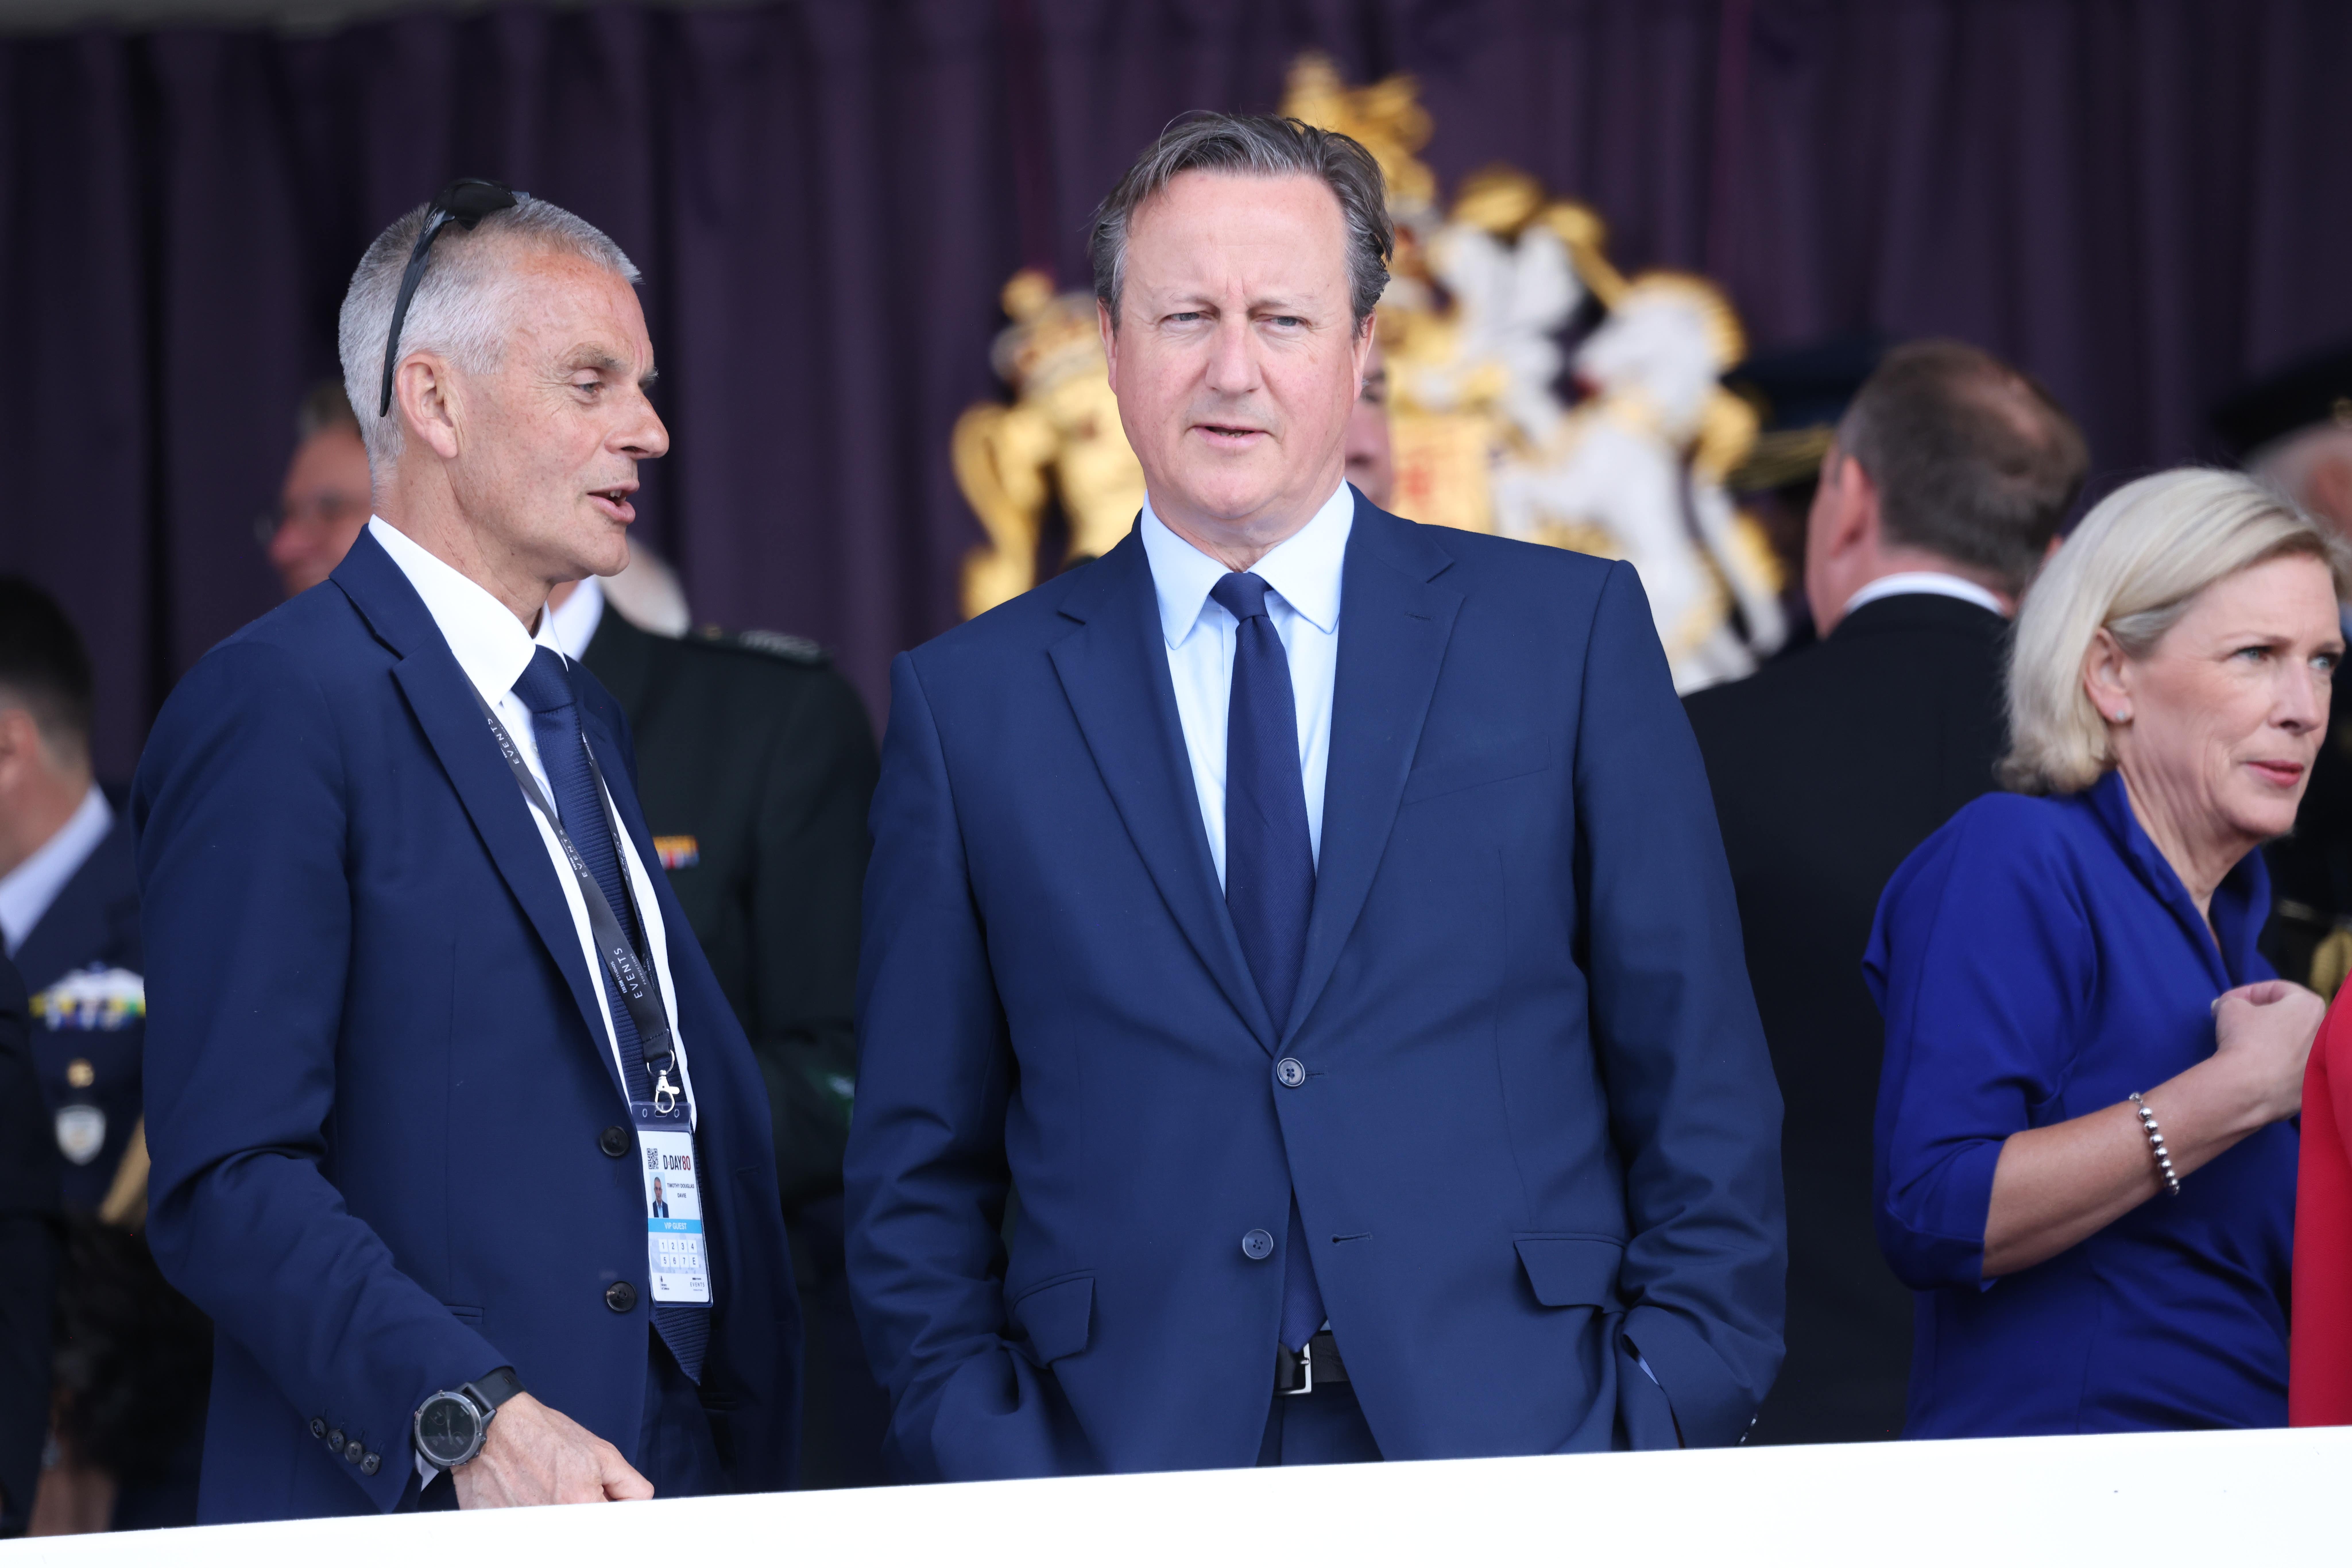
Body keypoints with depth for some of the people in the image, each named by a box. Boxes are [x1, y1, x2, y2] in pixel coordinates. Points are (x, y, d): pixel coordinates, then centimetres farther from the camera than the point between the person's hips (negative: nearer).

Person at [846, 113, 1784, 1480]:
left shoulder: (1570, 635, 6)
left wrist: (1677, 1425, -3)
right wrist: (986, 1460, -2)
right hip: (1134, 1478, 0)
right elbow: (919, 1164, 9)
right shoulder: (972, 703, 8)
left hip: (1523, 1460, 0)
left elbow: (1702, 1090, 5)